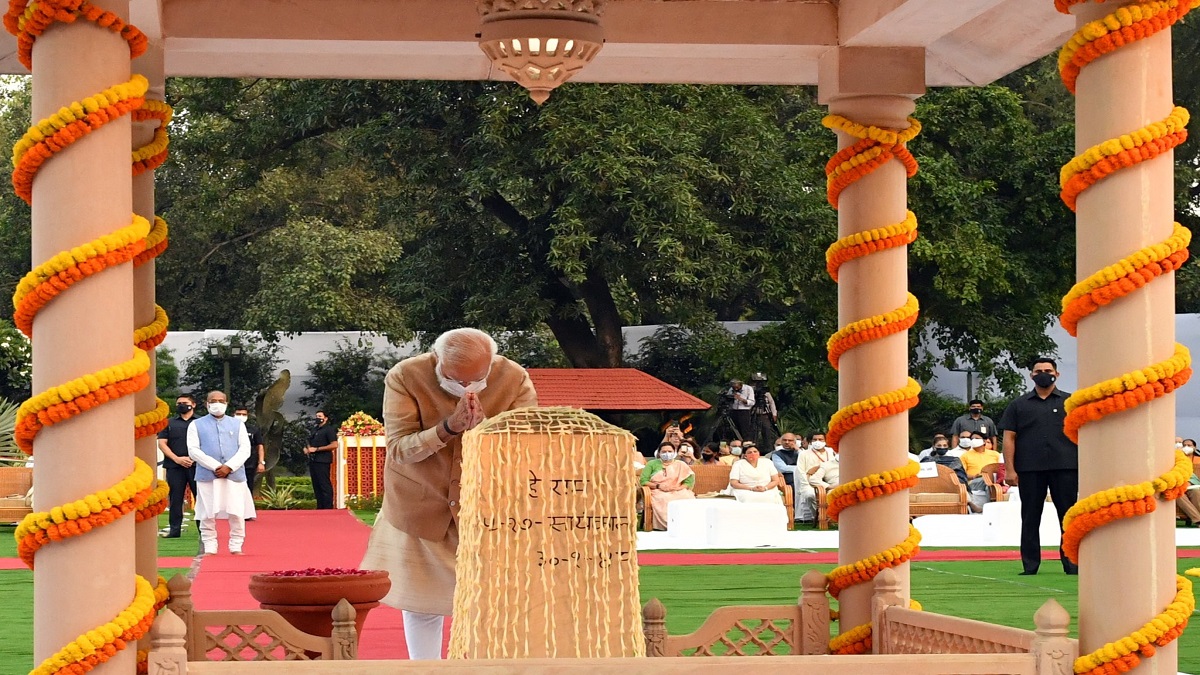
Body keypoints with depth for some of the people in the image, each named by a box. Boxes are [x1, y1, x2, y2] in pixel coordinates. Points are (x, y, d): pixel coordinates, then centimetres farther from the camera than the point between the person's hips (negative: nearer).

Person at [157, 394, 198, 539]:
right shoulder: (169, 423, 15)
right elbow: (162, 443, 7)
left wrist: (194, 459, -11)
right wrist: (177, 459, -7)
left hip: (196, 466, -2)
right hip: (174, 466, 2)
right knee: (175, 498, 2)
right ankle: (174, 529, 7)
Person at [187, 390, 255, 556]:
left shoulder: (237, 424, 14)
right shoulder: (196, 425, 9)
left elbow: (245, 450, 5)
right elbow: (193, 450, -1)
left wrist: (229, 467, -10)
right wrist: (215, 467, -11)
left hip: (234, 475, 1)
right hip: (207, 476, -1)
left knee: (237, 513, -3)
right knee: (208, 515, -1)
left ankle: (236, 547, 6)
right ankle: (209, 548, 7)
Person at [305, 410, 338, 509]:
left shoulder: (329, 429, -4)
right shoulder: (314, 430, 21)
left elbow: (334, 445, -14)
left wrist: (317, 449, -16)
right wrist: (307, 449, 9)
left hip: (322, 461, -9)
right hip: (313, 460, 9)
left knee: (325, 485, -11)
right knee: (316, 485, 8)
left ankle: (328, 507, -12)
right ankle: (320, 507, 12)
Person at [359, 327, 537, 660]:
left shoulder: (515, 380, -17)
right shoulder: (404, 377, -20)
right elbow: (399, 449, -22)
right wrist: (448, 427, -37)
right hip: (420, 507, 0)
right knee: (421, 602, 8)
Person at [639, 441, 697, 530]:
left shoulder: (681, 465, 17)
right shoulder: (652, 464, 15)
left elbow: (689, 481, 7)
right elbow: (643, 481, 5)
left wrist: (678, 488, -11)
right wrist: (658, 486, -9)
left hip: (678, 492, 1)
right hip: (659, 492, -1)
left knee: (688, 499, -33)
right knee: (665, 501, -38)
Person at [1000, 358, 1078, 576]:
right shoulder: (1018, 405, 11)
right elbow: (1009, 438, 6)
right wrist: (1010, 469, -3)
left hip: (1065, 468, -1)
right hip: (1029, 470, 1)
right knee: (1030, 519, 3)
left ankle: (1071, 564, 5)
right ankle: (1030, 566, 7)